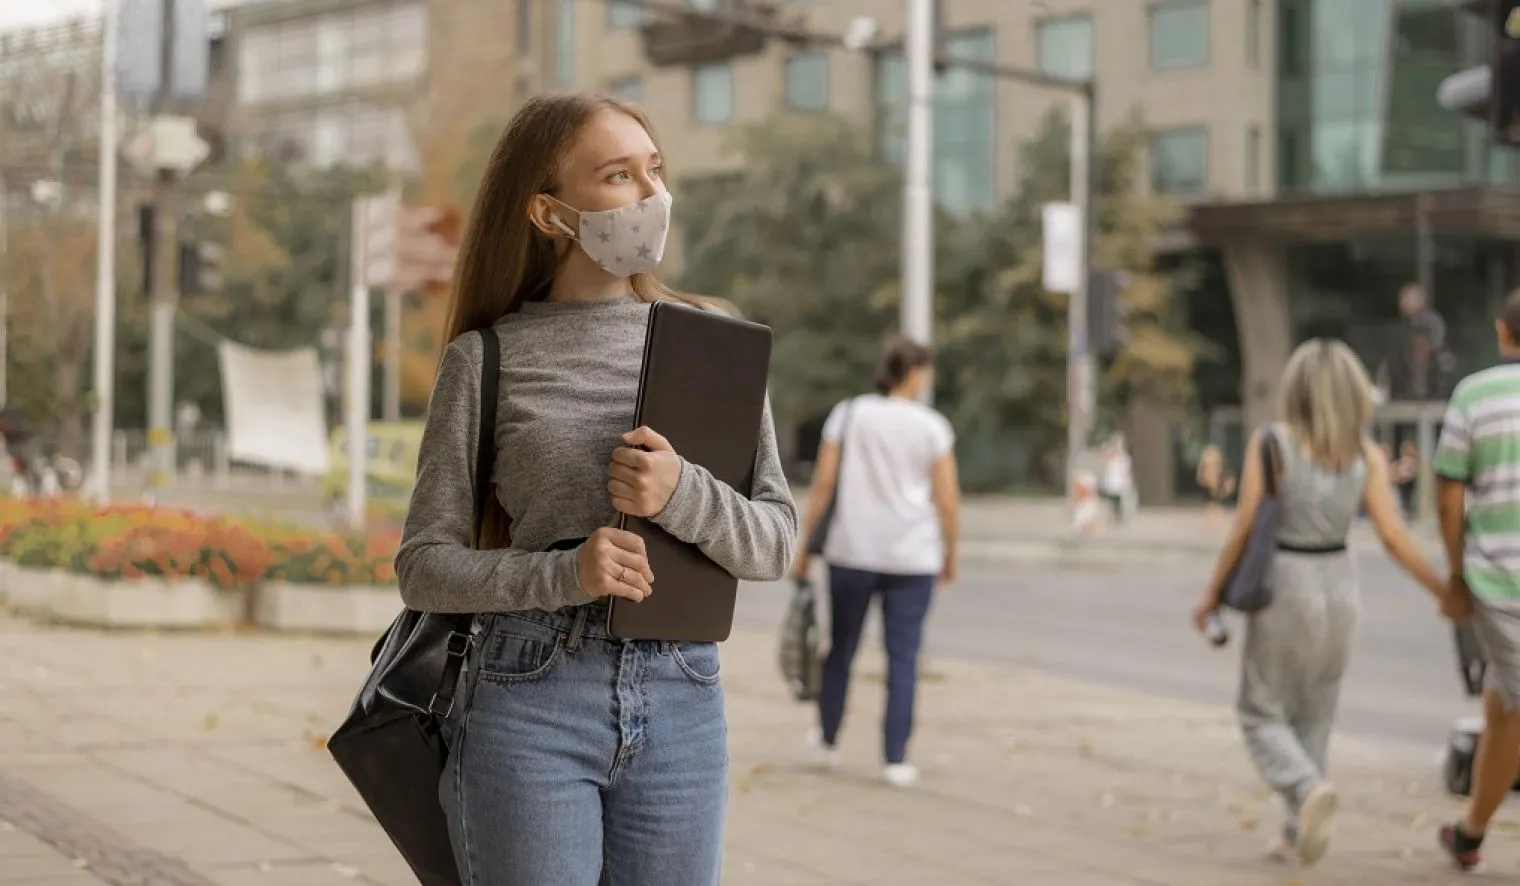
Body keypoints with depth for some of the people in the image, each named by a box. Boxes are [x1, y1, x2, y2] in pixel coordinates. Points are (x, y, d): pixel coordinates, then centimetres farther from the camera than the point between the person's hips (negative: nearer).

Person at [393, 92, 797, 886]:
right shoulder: (487, 359, 1)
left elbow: (776, 543, 5)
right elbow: (423, 566, -1)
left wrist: (684, 495, -15)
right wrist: (563, 574, -17)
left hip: (682, 703, 3)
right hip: (530, 701, -2)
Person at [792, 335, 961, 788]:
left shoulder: (848, 414, 1)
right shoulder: (932, 426, -2)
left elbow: (823, 483, -2)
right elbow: (947, 499, -3)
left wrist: (805, 542, 3)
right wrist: (950, 553, 10)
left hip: (852, 551, 1)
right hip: (913, 559, -1)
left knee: (841, 647, 16)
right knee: (903, 657, 2)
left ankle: (827, 738, 30)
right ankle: (896, 758, 0)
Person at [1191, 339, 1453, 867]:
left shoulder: (1268, 442, -13)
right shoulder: (1366, 454, -4)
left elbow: (1244, 527, -14)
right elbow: (1392, 536, -10)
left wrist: (1213, 591, -2)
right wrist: (1445, 593, 0)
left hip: (1281, 586, -4)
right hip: (1337, 585, 4)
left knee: (1262, 713, 10)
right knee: (1313, 715, 19)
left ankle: (1309, 789, -17)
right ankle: (1299, 832, 17)